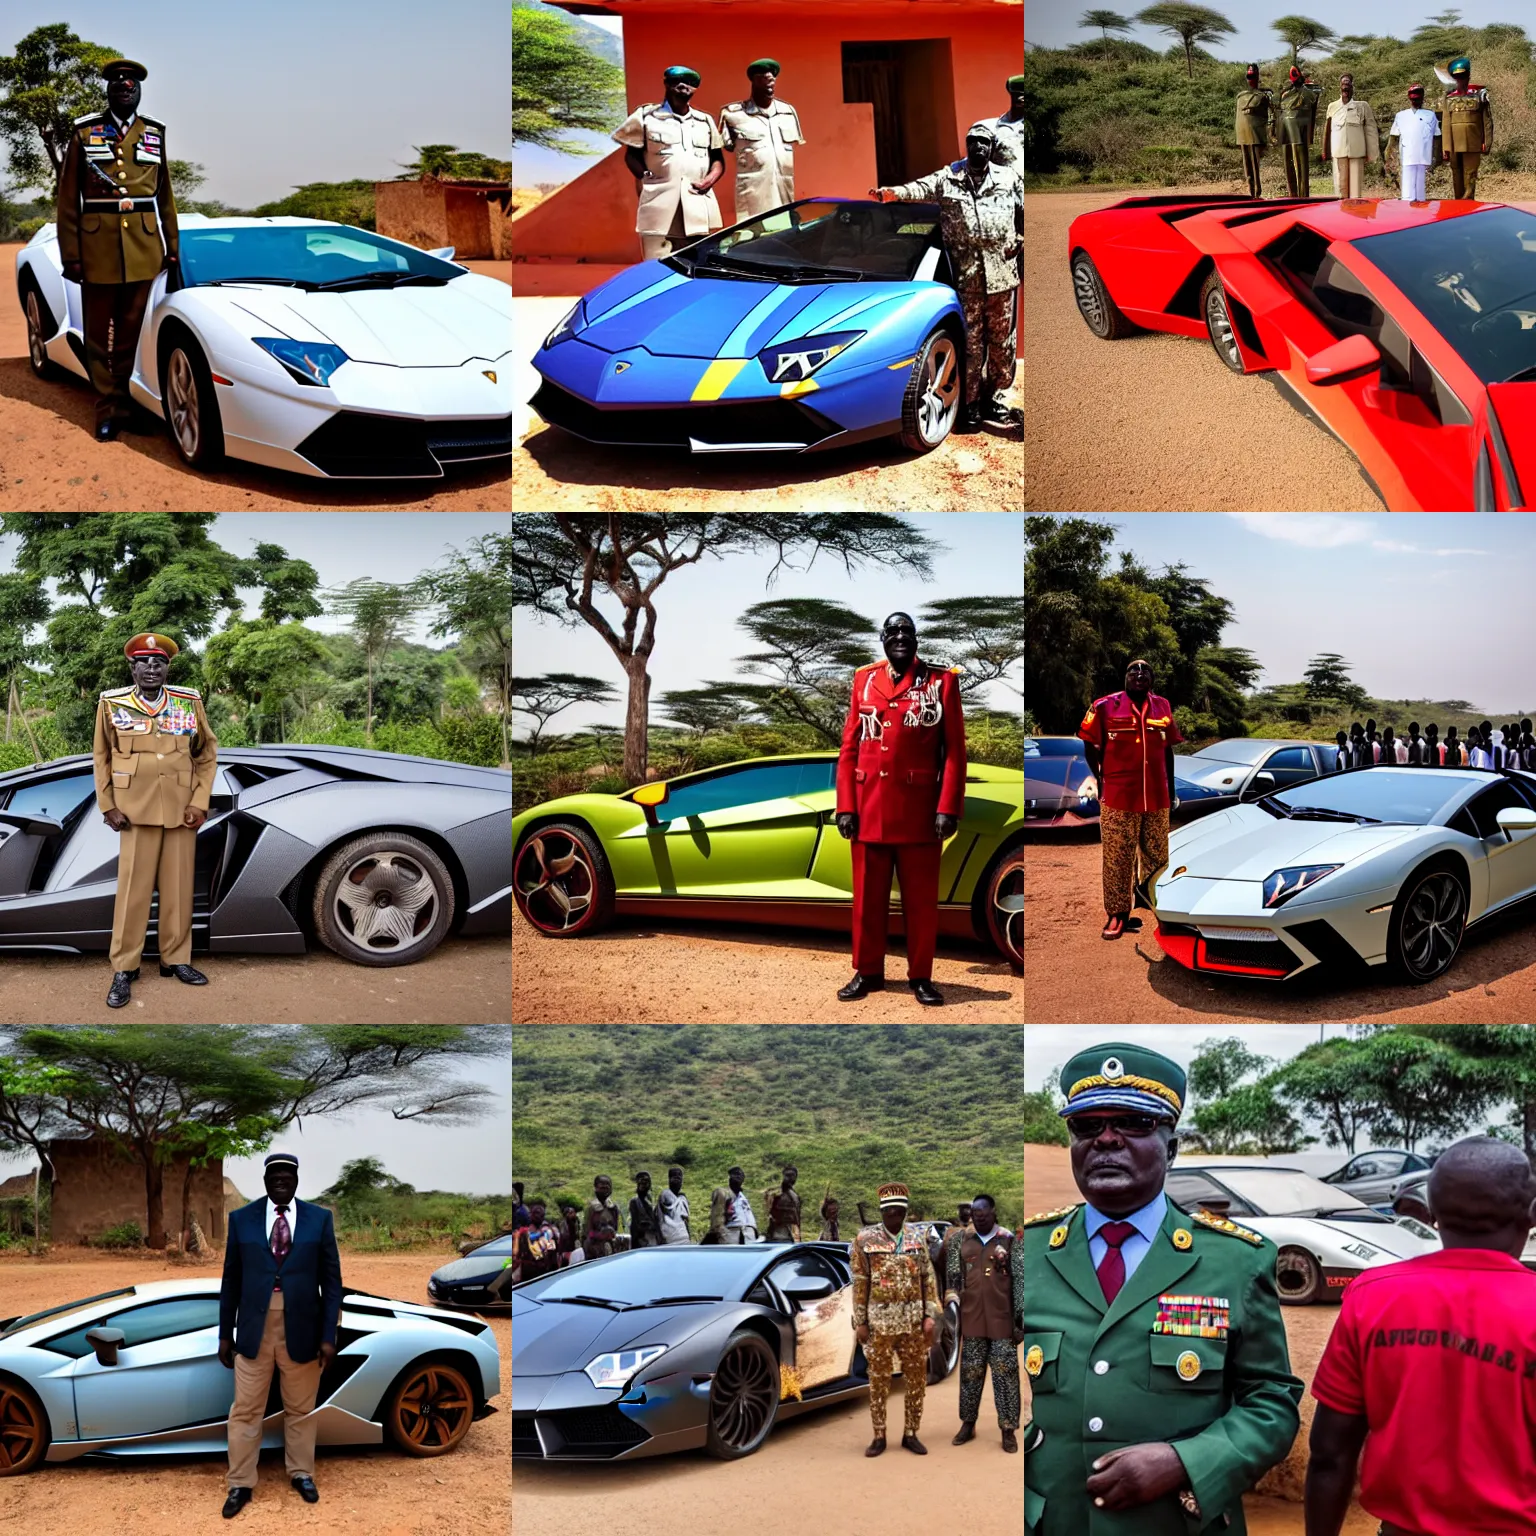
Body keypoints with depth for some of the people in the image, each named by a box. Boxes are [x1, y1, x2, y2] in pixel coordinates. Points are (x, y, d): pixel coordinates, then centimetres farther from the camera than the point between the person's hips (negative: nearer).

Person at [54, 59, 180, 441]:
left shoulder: (155, 133, 11)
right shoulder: (83, 132, 3)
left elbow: (165, 195, 13)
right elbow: (68, 199, 0)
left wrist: (172, 247, 10)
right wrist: (70, 255, -4)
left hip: (143, 249, 2)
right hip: (98, 248, -1)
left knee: (133, 332, 5)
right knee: (99, 335, 3)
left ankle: (126, 403, 15)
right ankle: (108, 409, 10)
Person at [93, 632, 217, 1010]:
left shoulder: (190, 702, 2)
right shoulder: (111, 703, 0)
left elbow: (207, 753, 7)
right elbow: (101, 756, 6)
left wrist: (200, 802, -1)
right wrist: (108, 806, -1)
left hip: (182, 810, 2)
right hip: (136, 809, -2)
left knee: (178, 886, 6)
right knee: (132, 888, -2)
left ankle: (176, 959, 18)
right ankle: (124, 968, 5)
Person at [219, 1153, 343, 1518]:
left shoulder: (319, 1218, 0)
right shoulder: (241, 1218, 2)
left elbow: (331, 1280, 0)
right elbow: (231, 1279, 5)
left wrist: (329, 1335, -5)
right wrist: (225, 1333, 4)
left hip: (302, 1329, 0)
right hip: (254, 1329, 0)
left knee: (301, 1409, 12)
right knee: (246, 1410, 4)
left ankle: (301, 1473, 28)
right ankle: (241, 1484, 14)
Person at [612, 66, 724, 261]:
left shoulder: (705, 121, 19)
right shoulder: (645, 117, 8)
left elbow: (718, 159, 20)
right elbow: (631, 155, 10)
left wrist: (710, 179, -1)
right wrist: (646, 178, -7)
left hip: (698, 209, 4)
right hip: (659, 207, -4)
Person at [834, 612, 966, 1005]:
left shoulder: (942, 681, 1)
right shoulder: (864, 679, 8)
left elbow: (954, 750, -3)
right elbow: (849, 747, 7)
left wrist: (948, 807, -11)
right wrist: (845, 805, -1)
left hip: (920, 808, -2)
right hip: (869, 807, 2)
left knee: (921, 899, 5)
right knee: (868, 897, 9)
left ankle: (921, 976, 15)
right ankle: (868, 972, 19)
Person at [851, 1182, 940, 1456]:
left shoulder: (917, 1239, 6)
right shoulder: (865, 1239, -3)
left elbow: (928, 1279, 7)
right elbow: (860, 1283, -3)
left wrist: (930, 1315, -1)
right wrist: (860, 1322, -5)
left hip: (914, 1321, 3)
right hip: (880, 1321, -3)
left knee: (916, 1378, 6)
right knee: (879, 1380, 3)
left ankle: (910, 1434, 17)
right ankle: (879, 1437, 12)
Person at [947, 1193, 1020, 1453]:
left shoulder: (1009, 1240, -2)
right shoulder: (962, 1239, 6)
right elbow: (953, 1273, 10)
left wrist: (1020, 1321, -5)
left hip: (1002, 1319, -3)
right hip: (972, 1317, 3)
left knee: (1005, 1372, -1)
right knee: (970, 1372, 10)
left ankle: (1008, 1430, 5)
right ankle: (968, 1424, 20)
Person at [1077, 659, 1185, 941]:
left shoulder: (1163, 707, 6)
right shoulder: (1105, 706, -5)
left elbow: (1168, 749, 14)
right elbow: (1090, 747, 1)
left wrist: (1171, 789, 14)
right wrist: (1101, 781, -3)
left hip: (1157, 798, 4)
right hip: (1117, 796, -3)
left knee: (1157, 858, 11)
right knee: (1117, 859, 0)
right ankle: (1117, 913, 7)